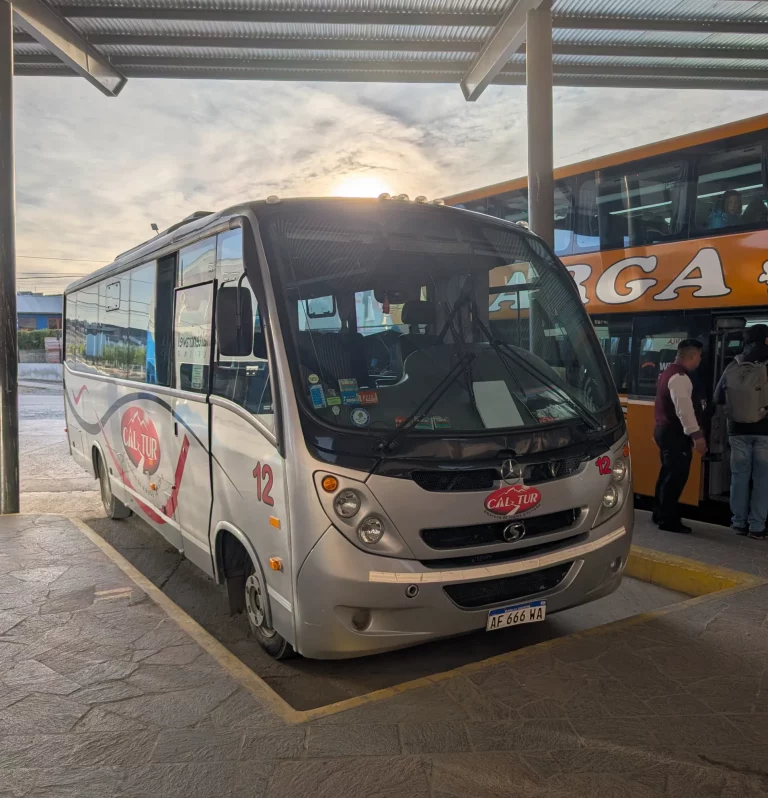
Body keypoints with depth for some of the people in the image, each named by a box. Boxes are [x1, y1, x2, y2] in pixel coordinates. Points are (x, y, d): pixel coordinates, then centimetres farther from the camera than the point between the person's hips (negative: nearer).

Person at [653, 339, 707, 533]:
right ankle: (668, 520, -2)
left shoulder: (670, 372, 15)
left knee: (669, 473, 17)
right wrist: (696, 434, -31)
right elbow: (684, 409, -28)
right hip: (675, 433, -11)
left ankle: (660, 514, 25)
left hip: (666, 430, 11)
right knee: (677, 475, -6)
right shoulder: (679, 377, -18)